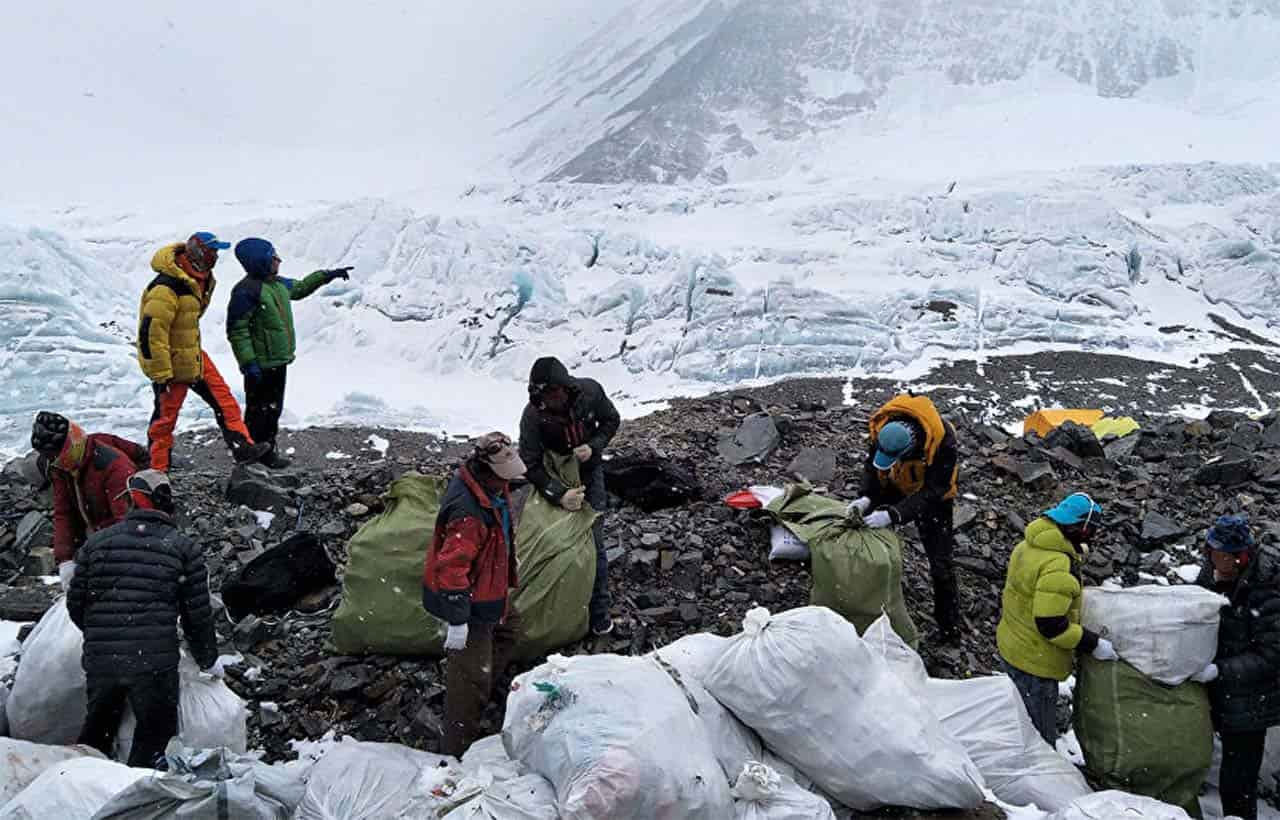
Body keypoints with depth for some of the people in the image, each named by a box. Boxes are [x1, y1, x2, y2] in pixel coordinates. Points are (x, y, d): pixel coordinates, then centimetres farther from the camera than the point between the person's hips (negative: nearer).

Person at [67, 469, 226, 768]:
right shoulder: (185, 548, 0)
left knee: (97, 731, 24)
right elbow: (198, 614, 2)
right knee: (155, 734, 11)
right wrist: (209, 660, 17)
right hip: (155, 663, -4)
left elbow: (76, 604, 12)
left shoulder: (97, 542, 9)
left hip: (100, 661, 4)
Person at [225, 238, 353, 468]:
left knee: (274, 409, 17)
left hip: (279, 361, 9)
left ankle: (268, 451, 28)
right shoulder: (246, 291, -19)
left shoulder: (278, 284, 9)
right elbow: (237, 330, -20)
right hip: (261, 365, -9)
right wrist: (249, 363, -23)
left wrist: (327, 275, 26)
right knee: (259, 411, 0)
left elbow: (300, 288, 31)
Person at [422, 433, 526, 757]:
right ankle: (458, 749, 9)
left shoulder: (492, 487, -4)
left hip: (488, 588, 10)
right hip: (471, 601, -10)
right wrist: (457, 620, -29)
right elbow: (451, 568, -33)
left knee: (507, 629, 30)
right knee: (472, 674, -2)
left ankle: (483, 691, 46)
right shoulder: (469, 513, -35)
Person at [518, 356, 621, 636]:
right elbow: (530, 465, -25)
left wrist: (594, 447, -22)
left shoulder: (590, 391, -23)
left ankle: (599, 609, 11)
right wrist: (558, 495, -37)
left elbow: (611, 421, -4)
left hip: (589, 473, 1)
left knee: (594, 542, -1)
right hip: (556, 478, -1)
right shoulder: (533, 415, -29)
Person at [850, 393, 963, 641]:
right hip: (894, 488, 4)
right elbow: (871, 464, -13)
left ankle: (949, 622, 18)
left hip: (932, 494, -3)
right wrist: (866, 497, -31)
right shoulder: (882, 427, -30)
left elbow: (932, 492, -36)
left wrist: (894, 515, -47)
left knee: (940, 561, -2)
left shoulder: (943, 442, -41)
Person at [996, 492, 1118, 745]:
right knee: (1041, 739, 6)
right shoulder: (1060, 567, -29)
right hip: (1035, 662, -10)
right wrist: (1093, 644, -21)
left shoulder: (1028, 545, 1)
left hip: (1011, 646, 10)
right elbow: (1051, 624, -30)